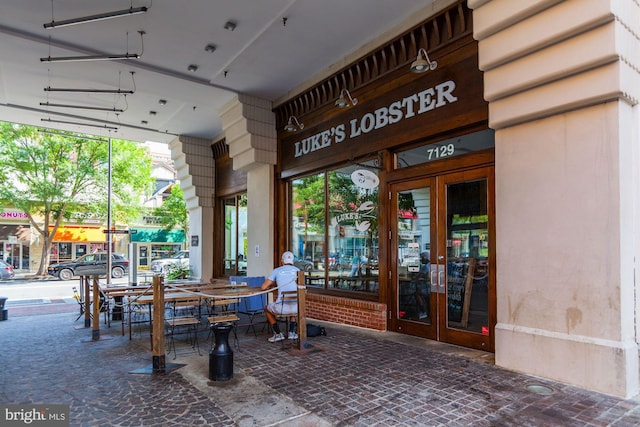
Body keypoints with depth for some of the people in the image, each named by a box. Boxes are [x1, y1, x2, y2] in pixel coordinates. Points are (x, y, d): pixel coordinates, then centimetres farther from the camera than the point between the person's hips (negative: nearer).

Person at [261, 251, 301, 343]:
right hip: (296, 307, 3)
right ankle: (292, 332, 31)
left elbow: (263, 287, 6)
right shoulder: (297, 270, 12)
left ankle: (278, 334, 24)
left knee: (267, 308, 31)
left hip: (281, 307, -3)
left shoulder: (276, 271, 7)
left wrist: (271, 285, 30)